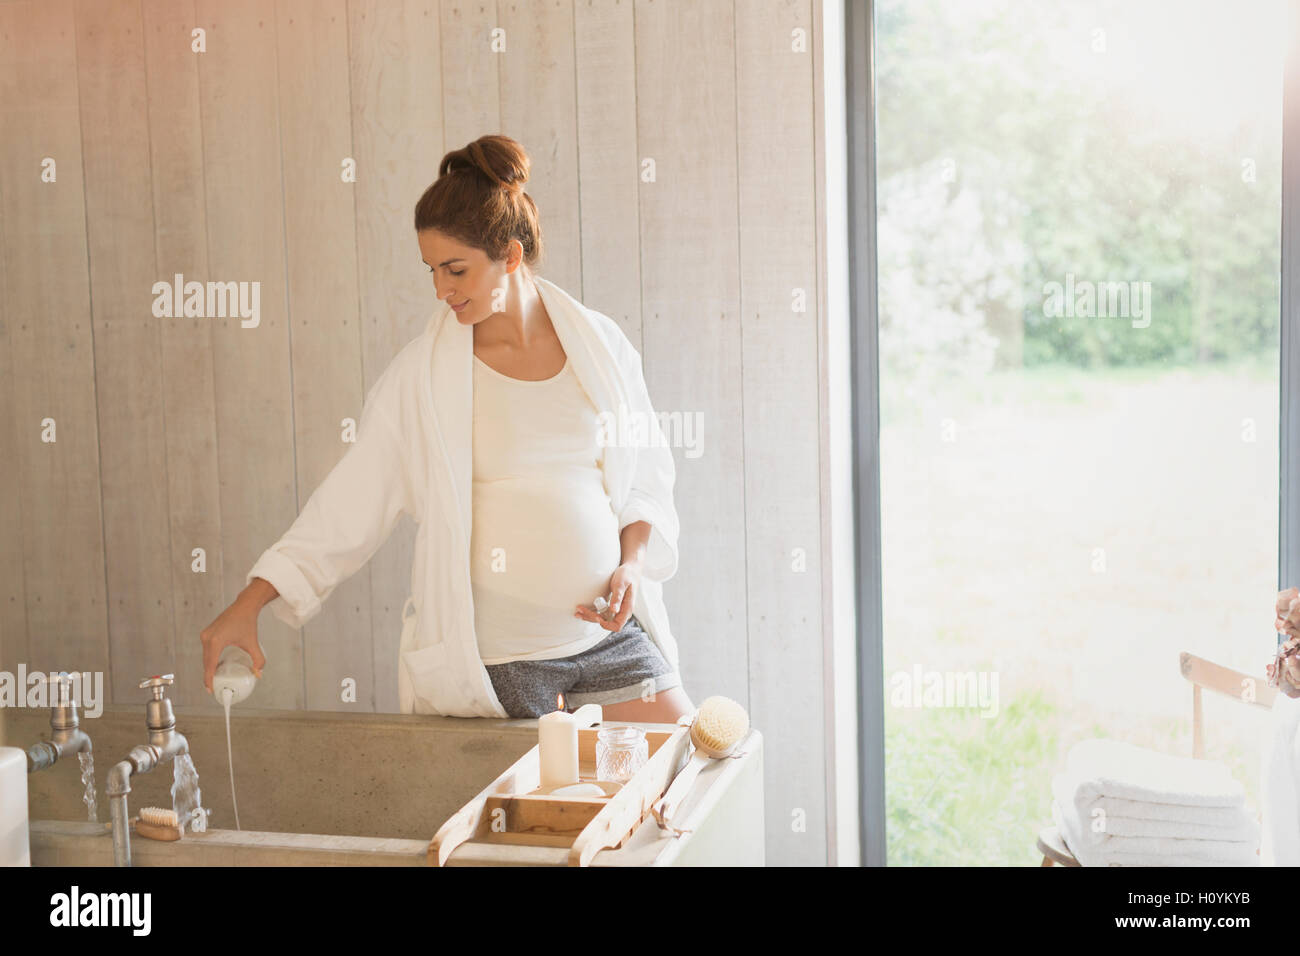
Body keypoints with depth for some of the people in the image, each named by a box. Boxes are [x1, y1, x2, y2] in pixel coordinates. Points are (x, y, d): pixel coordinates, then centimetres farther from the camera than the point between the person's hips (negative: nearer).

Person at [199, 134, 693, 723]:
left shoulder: (601, 344, 1)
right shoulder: (422, 375, -4)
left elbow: (649, 473, 10)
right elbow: (348, 505, -3)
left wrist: (632, 563, -6)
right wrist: (247, 606, -8)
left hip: (609, 633, 3)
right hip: (493, 657, -2)